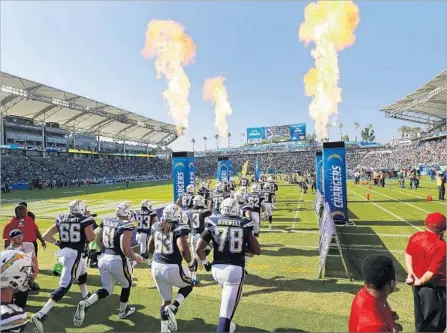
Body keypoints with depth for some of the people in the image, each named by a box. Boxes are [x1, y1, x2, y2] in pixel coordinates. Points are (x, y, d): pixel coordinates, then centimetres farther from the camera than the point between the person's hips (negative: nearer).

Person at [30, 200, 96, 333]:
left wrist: (57, 243, 22)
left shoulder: (61, 219, 7)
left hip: (64, 253, 8)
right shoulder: (84, 220, -9)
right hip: (74, 255, -8)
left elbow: (46, 236, 7)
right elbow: (91, 238, -9)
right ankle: (40, 315, -13)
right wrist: (90, 224, 6)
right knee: (64, 286, -5)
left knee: (83, 270, 31)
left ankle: (86, 297, 46)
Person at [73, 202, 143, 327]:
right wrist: (135, 258, -4)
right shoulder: (126, 226, -16)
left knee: (107, 289, 21)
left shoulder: (106, 221, 5)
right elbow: (125, 249, -21)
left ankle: (85, 304, -2)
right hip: (118, 260, -6)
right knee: (127, 285, 23)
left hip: (104, 259, 6)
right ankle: (123, 311, 37)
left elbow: (98, 241, 13)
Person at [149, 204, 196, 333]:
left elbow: (150, 248, 16)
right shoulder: (180, 228, -12)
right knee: (189, 284, 24)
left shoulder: (156, 227, 7)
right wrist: (191, 263, -7)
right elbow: (183, 249, -23)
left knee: (165, 299, 23)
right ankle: (173, 308, 3)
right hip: (172, 268, -5)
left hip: (156, 267, 6)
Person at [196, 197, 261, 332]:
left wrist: (205, 262, 13)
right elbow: (257, 251, 1)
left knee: (229, 299, 33)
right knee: (227, 311, 0)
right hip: (235, 270, -3)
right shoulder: (244, 225, 0)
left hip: (217, 269, 3)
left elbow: (198, 248, -3)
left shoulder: (213, 223, 1)